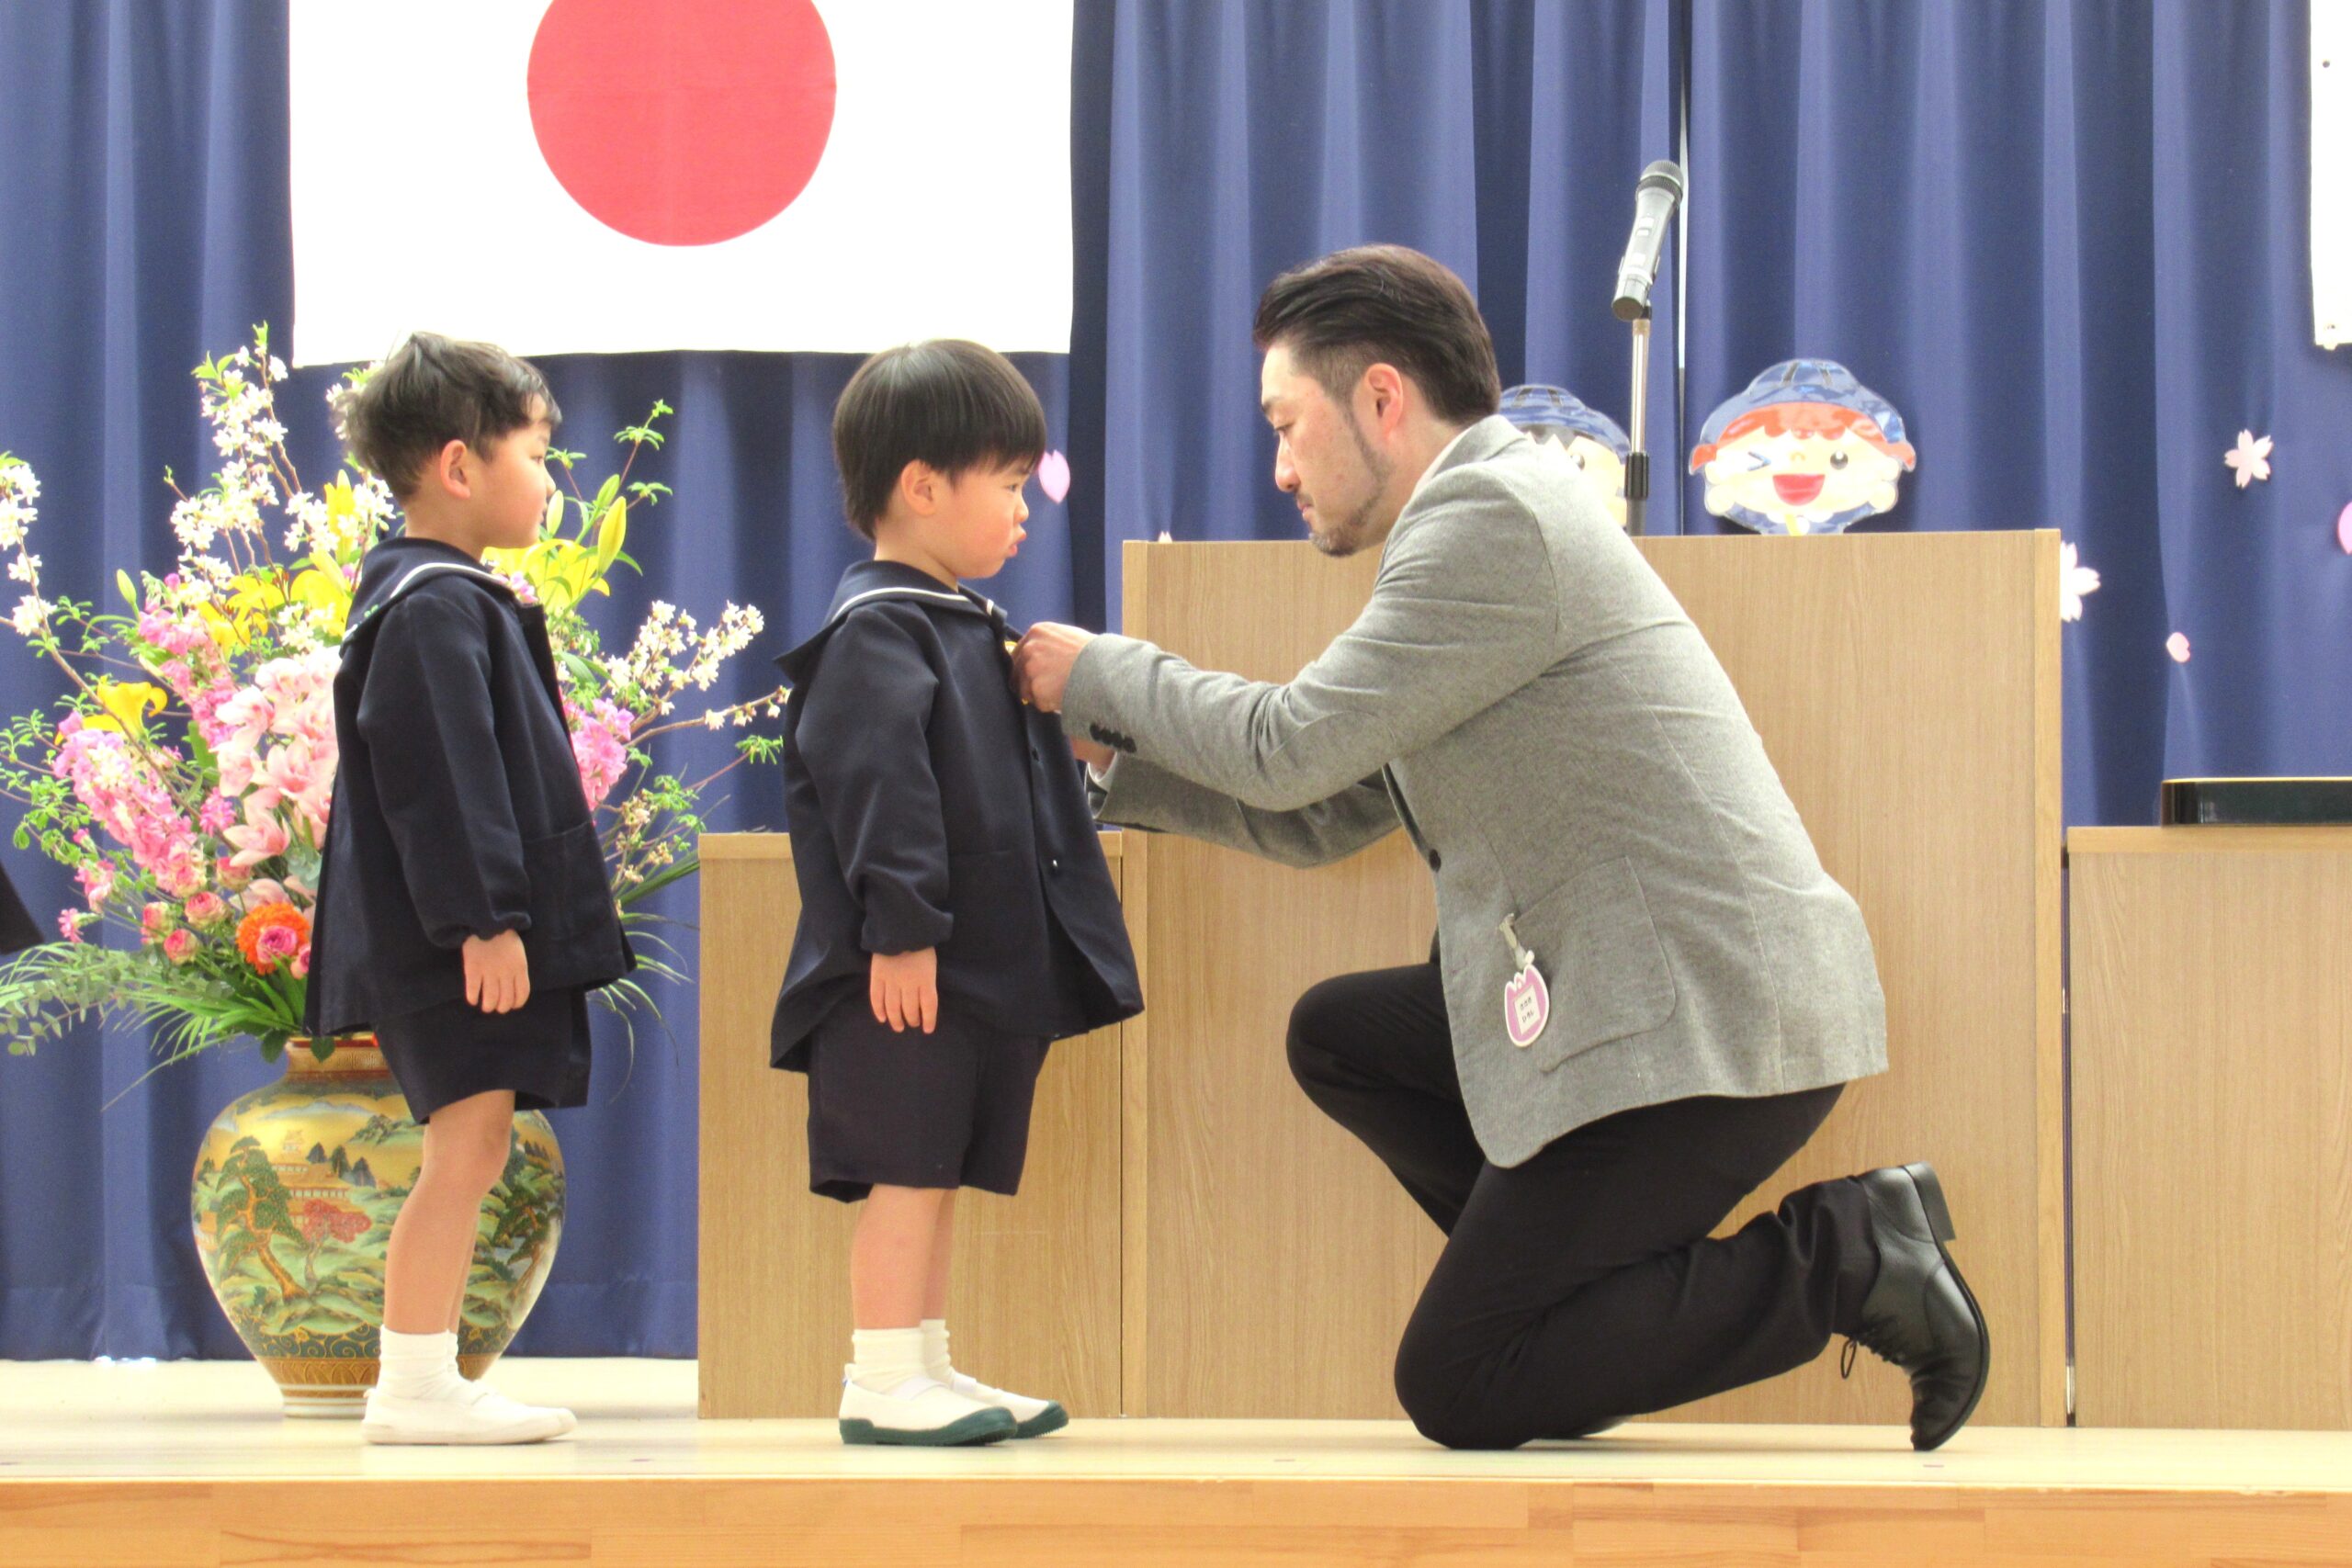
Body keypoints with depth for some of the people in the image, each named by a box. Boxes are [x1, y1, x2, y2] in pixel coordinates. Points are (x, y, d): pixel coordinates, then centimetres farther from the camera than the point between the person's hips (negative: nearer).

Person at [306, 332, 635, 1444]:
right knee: (467, 1146, -9)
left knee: (467, 1158, 11)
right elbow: (440, 780, -21)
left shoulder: (453, 601, 19)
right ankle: (416, 1385, -6)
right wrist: (484, 920, -23)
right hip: (456, 947, -11)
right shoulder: (434, 612, -15)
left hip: (468, 945, 11)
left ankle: (421, 1385, 15)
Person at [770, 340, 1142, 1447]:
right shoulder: (876, 634, -13)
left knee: (944, 1171, 13)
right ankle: (886, 1381, -5)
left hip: (984, 966, 10)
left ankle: (923, 1366, 19)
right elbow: (876, 790, -21)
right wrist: (901, 929, -25)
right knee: (908, 1169, -8)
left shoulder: (968, 629, 19)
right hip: (911, 971, -10)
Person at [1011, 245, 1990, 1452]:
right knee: (1337, 1037, 20)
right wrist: (1107, 756, 21)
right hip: (1658, 991, 10)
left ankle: (1847, 1257, -7)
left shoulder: (1494, 517, -12)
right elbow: (1321, 816, 23)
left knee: (1457, 1389, -6)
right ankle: (1588, 1292, 13)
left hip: (1708, 1021, -10)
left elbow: (1293, 746, -13)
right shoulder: (1484, 517, 20)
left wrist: (1102, 675, 2)